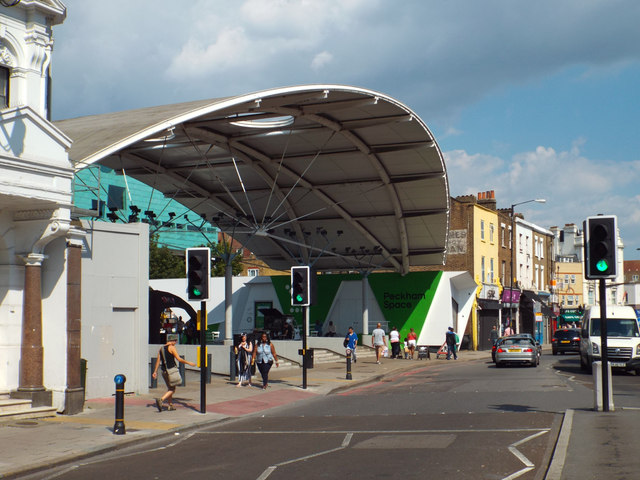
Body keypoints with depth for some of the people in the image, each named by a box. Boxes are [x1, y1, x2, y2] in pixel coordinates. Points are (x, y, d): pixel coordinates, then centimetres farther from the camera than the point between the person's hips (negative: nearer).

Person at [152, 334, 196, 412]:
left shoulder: (161, 348, 12)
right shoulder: (171, 347, -9)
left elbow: (158, 360, 12)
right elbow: (179, 359, -13)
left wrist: (155, 371, 15)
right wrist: (189, 363, -4)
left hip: (164, 371, 8)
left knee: (170, 388, 18)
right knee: (172, 389, -4)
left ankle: (170, 405, 18)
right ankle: (161, 399, -22)